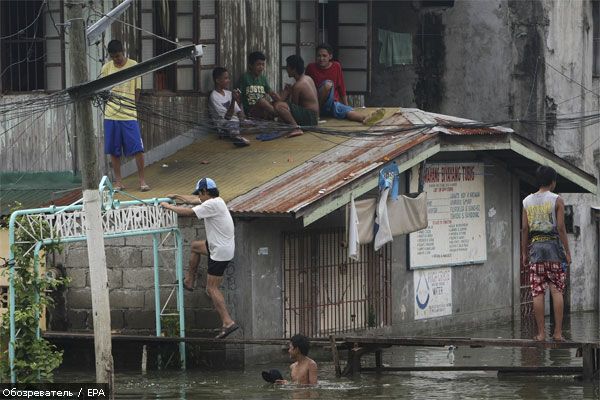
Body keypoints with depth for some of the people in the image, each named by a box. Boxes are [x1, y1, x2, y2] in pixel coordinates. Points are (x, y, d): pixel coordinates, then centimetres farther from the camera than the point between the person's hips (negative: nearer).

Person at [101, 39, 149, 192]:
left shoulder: (134, 66, -1)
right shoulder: (106, 68, 5)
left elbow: (137, 90, 4)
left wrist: (130, 107, -1)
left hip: (129, 116, -2)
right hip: (111, 116, 2)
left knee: (138, 149, -6)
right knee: (114, 151, 5)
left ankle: (142, 180, 4)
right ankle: (118, 181, 13)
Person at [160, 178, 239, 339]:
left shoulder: (211, 205, -20)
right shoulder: (216, 201, 10)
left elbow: (187, 212, -19)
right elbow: (194, 201, 28)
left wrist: (168, 206, -5)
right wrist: (176, 196, 36)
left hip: (220, 252, -10)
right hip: (221, 246, 10)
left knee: (212, 289, -8)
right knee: (195, 246, 31)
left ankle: (227, 322, -15)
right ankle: (189, 281, 40)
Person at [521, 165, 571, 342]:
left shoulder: (527, 201, 7)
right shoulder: (557, 200, -2)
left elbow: (525, 228, 6)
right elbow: (561, 228, -6)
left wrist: (524, 252, 11)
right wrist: (567, 251, -2)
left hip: (535, 246, 2)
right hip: (554, 245, -2)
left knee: (538, 292, 1)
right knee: (557, 290, 0)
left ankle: (541, 333, -1)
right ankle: (558, 332, -5)